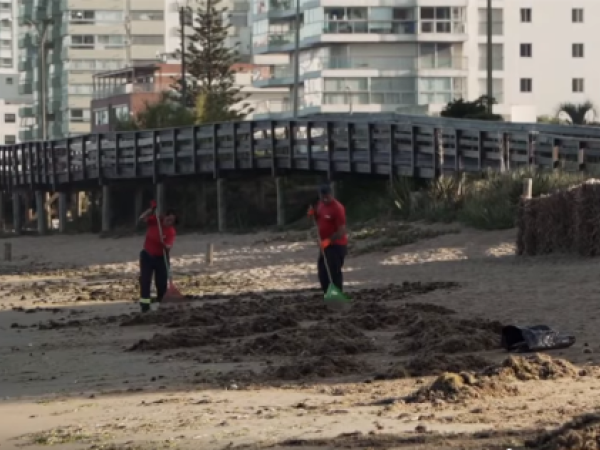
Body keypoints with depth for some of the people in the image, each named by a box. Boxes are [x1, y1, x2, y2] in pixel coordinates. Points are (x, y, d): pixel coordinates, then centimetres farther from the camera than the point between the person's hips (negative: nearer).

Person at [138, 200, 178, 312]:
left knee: (162, 282, 0)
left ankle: (161, 302, 18)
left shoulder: (171, 231, -16)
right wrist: (151, 210, -26)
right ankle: (145, 303, -8)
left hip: (161, 257, -1)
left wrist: (165, 245, -47)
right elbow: (142, 218, -13)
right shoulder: (156, 220, -7)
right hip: (147, 255, 1)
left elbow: (169, 247, -25)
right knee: (145, 279, -7)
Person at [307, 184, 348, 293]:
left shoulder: (337, 208, -19)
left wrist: (329, 240, -28)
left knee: (334, 272, -9)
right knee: (322, 271, 12)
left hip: (336, 245, -9)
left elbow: (342, 231, -22)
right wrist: (313, 215, 2)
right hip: (325, 245, 9)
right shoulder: (321, 205, 8)